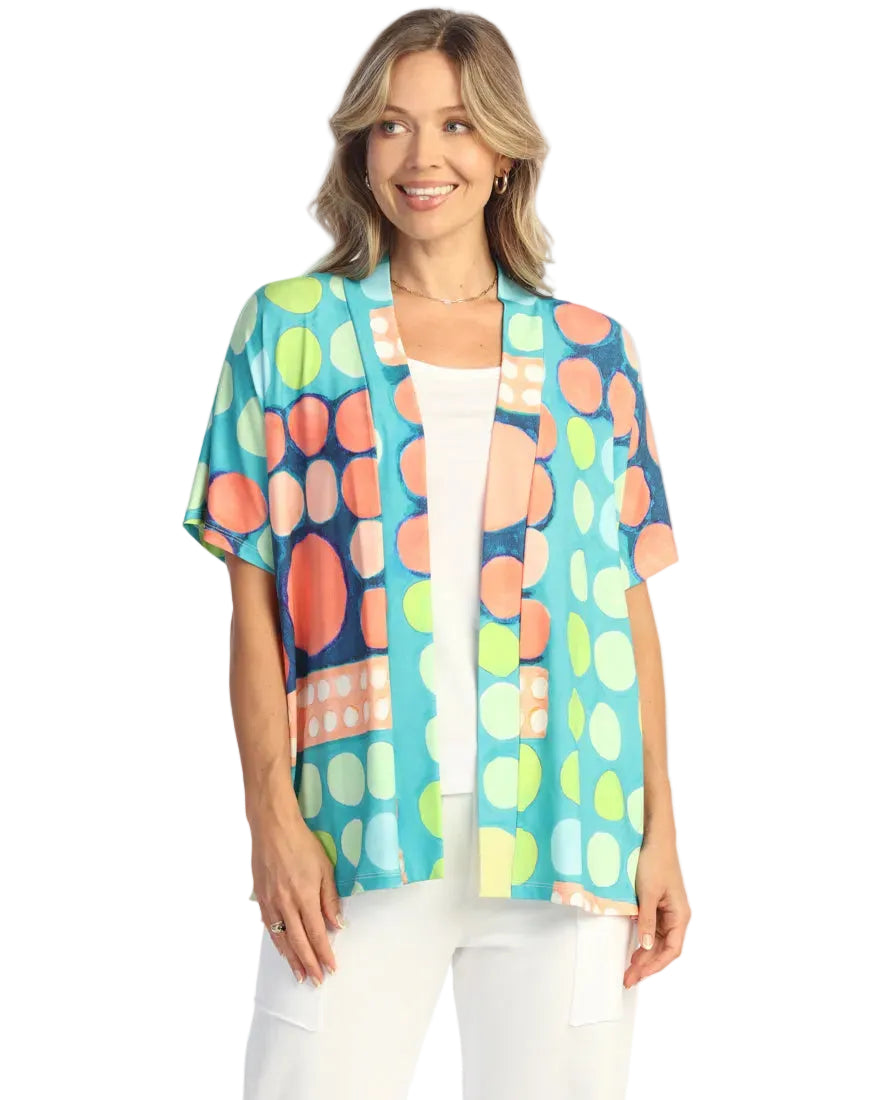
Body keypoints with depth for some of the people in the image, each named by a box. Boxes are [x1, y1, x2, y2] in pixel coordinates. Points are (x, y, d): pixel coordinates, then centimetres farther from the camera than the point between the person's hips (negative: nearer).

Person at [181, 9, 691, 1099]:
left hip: (565, 833, 1)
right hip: (359, 834, -1)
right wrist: (272, 814, -6)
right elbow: (253, 602, 3)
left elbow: (630, 605, 10)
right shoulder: (290, 331, 7)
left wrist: (661, 831, 4)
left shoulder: (590, 353, 10)